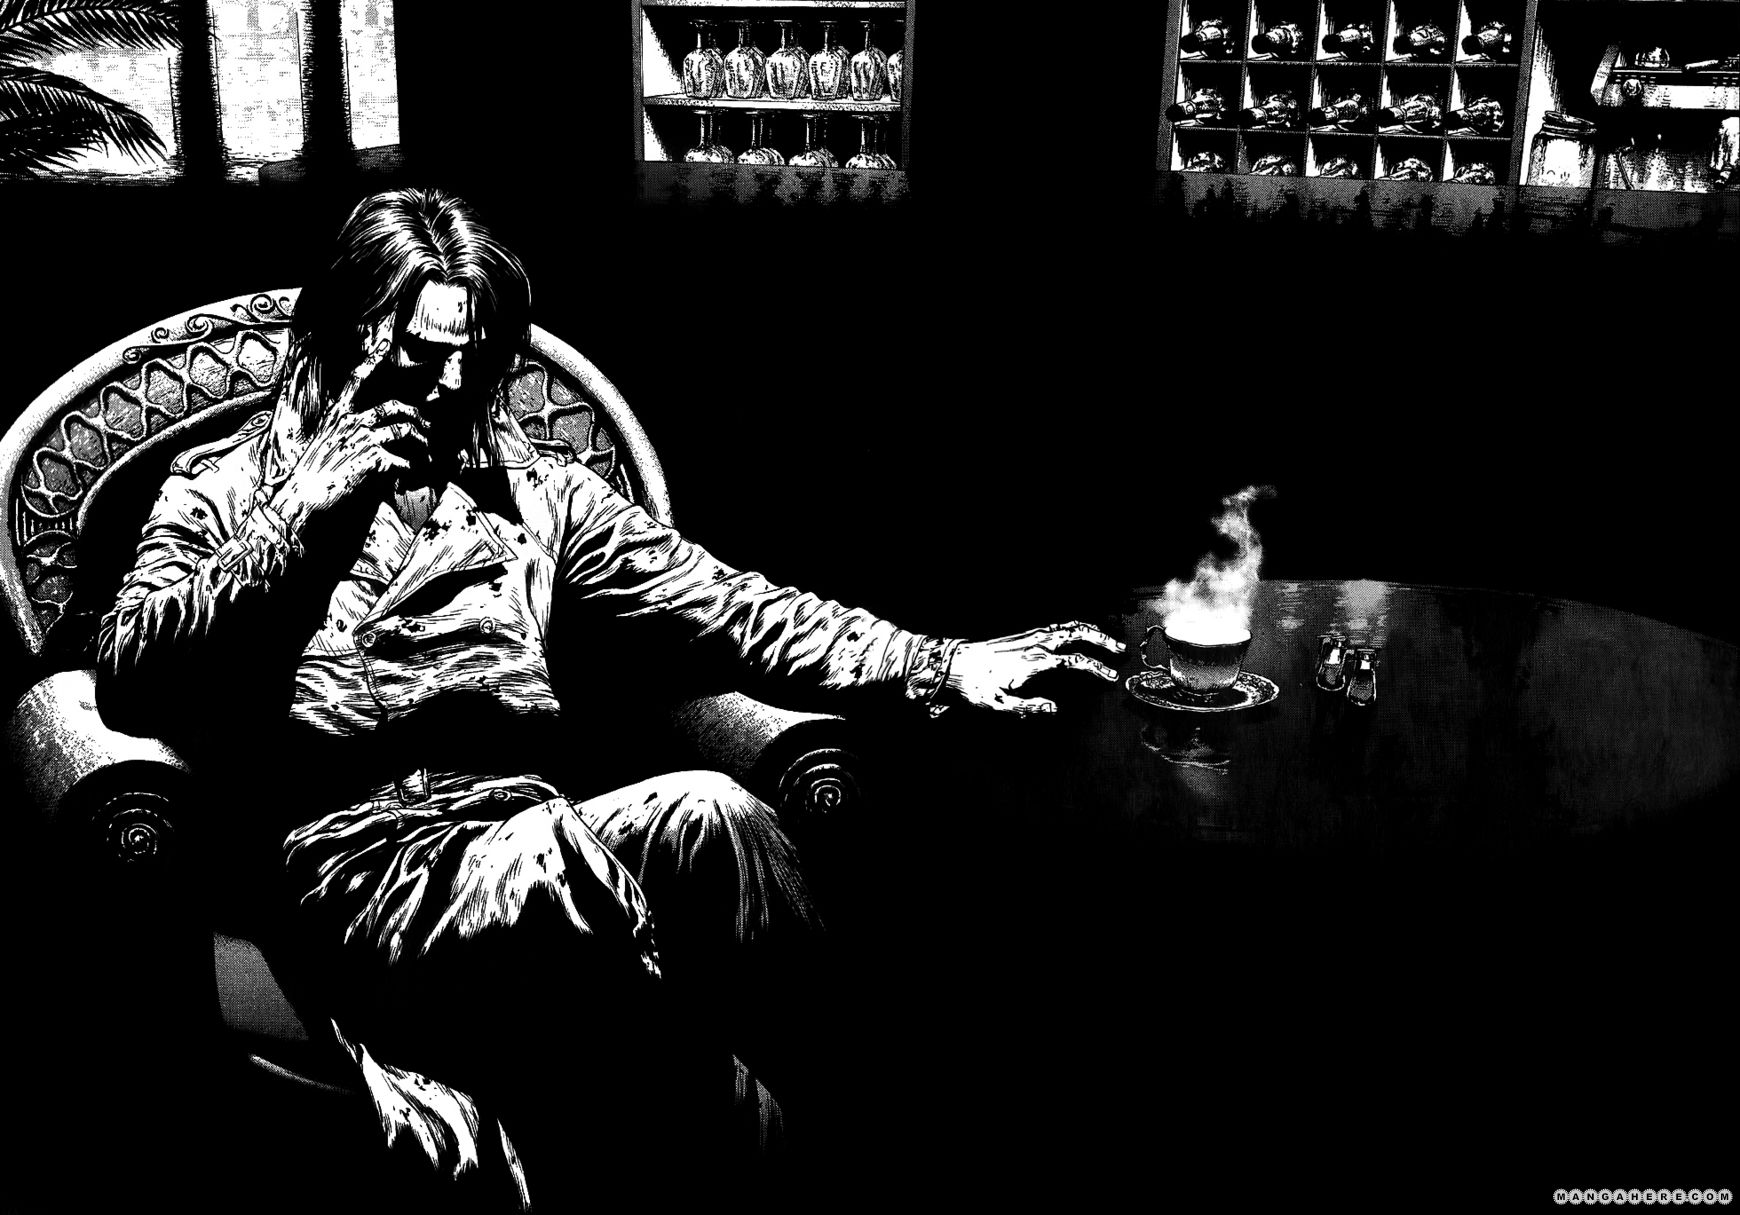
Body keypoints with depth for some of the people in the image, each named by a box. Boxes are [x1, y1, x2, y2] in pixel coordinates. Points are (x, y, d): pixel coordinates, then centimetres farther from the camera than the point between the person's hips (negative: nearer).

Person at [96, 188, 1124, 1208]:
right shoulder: (222, 490, 15)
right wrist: (302, 525, -6)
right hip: (360, 860, -3)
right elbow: (128, 675, 0)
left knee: (707, 813, -31)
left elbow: (720, 601, 15)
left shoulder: (529, 487, 22)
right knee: (543, 853, -37)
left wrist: (939, 668, 6)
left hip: (528, 834, 3)